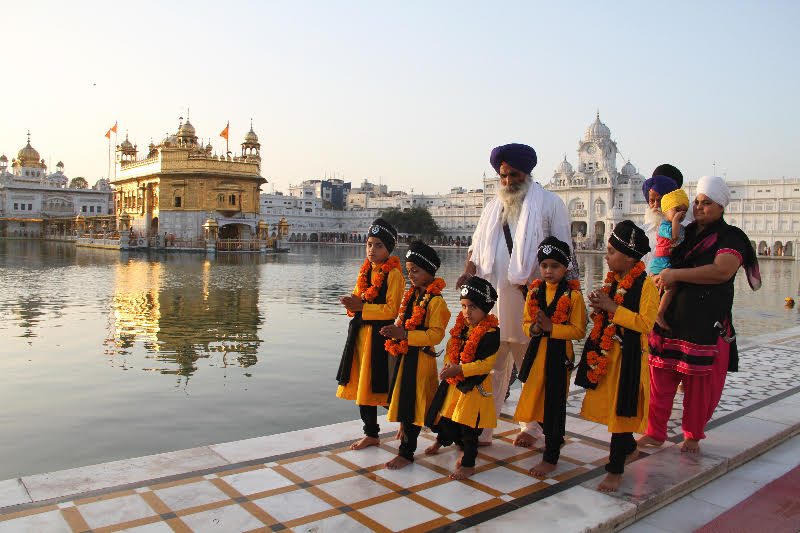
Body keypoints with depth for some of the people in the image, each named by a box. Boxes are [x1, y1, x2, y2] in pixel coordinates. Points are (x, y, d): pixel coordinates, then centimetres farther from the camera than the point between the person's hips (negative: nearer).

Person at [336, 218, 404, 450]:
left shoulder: (393, 274, -10)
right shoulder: (365, 271, 13)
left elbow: (392, 310, -17)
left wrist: (362, 307, -19)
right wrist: (351, 303, -3)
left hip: (380, 335, -8)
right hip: (360, 333, 8)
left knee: (380, 386, -2)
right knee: (361, 385, 13)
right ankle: (371, 434, 27)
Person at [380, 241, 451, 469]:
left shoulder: (436, 300, -16)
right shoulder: (410, 295, 9)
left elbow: (436, 335, -22)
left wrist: (404, 334, -27)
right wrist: (393, 331, 4)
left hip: (421, 359, -8)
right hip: (404, 355, 8)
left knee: (412, 405, 1)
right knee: (402, 401, 18)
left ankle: (406, 453, 12)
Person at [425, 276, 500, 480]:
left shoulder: (490, 333, -19)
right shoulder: (461, 327, 4)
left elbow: (486, 364, -22)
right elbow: (451, 349, 16)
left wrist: (459, 369, -25)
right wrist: (447, 366, -3)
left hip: (474, 386, -7)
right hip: (454, 382, 7)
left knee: (468, 426, 1)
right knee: (446, 417, 23)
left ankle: (468, 464, 17)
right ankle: (442, 440, 52)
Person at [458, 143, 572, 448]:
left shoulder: (549, 203, 3)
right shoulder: (493, 208, 17)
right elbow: (477, 246, 20)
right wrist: (469, 271, 1)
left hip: (529, 300, -4)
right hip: (493, 299, 4)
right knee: (491, 367, 8)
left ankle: (532, 427, 26)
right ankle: (481, 430, 15)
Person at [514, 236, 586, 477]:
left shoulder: (573, 295, -9)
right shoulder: (534, 292, 6)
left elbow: (579, 331, -11)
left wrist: (551, 327, -21)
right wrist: (533, 328, -11)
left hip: (559, 354, -5)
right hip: (536, 351, 5)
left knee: (554, 405, 2)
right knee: (536, 400, 13)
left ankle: (551, 458, 14)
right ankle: (553, 438, 39)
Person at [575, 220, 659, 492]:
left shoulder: (645, 284, -14)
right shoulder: (612, 280, 10)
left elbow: (646, 323, -22)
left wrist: (612, 307, -22)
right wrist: (599, 309, 0)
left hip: (629, 356, -8)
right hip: (605, 353, 8)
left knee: (621, 410, -1)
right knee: (607, 406, 16)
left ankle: (616, 469, 11)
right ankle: (629, 448, 39)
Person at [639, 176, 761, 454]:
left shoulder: (731, 238, -2)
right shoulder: (683, 235, 16)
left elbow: (722, 271, -21)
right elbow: (664, 269, 28)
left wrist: (676, 274, -19)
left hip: (707, 326, -4)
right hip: (669, 321, 5)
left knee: (700, 385, 5)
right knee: (660, 378, 3)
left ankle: (692, 436, 23)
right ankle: (655, 433, 15)